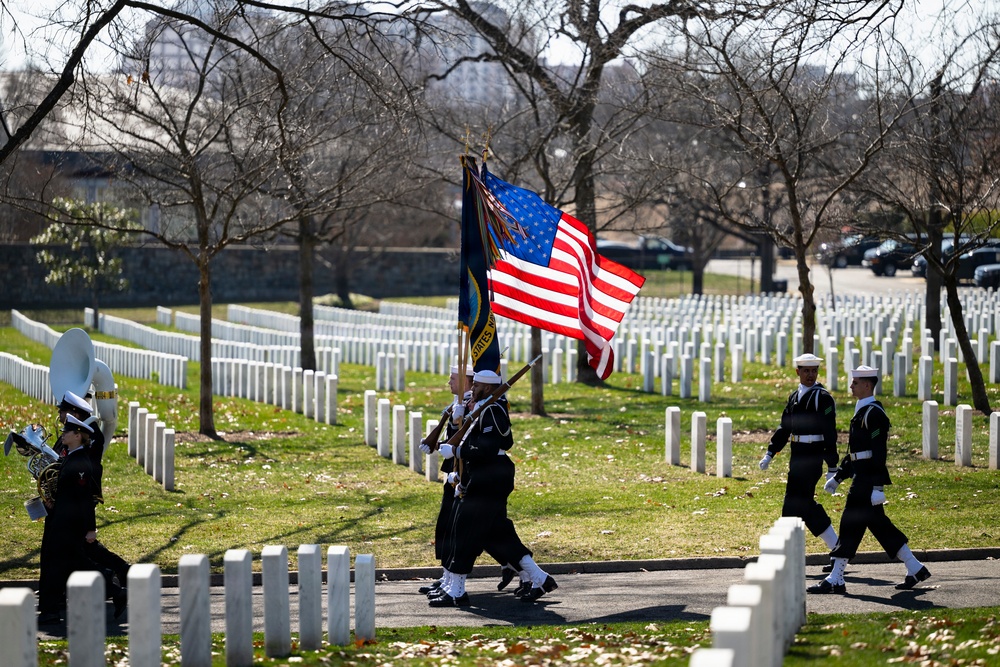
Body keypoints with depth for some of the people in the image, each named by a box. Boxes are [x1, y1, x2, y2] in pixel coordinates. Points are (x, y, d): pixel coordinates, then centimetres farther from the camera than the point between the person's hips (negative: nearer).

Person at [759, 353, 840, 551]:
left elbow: (830, 434, -12)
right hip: (797, 457, 8)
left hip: (811, 458, -8)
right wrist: (770, 453, 12)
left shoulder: (823, 398, -10)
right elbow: (785, 427, 19)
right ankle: (836, 547, 20)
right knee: (805, 503, 12)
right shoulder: (794, 397, 13)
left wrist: (832, 468, -15)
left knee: (793, 504, -7)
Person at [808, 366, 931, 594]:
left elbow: (879, 452, -19)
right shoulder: (862, 412, 17)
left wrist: (877, 487, -22)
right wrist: (837, 477, 22)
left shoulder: (874, 413, -14)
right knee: (879, 525, 13)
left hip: (867, 481, -10)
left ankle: (835, 581, -5)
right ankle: (915, 569, 19)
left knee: (851, 524, -7)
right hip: (861, 479, 10)